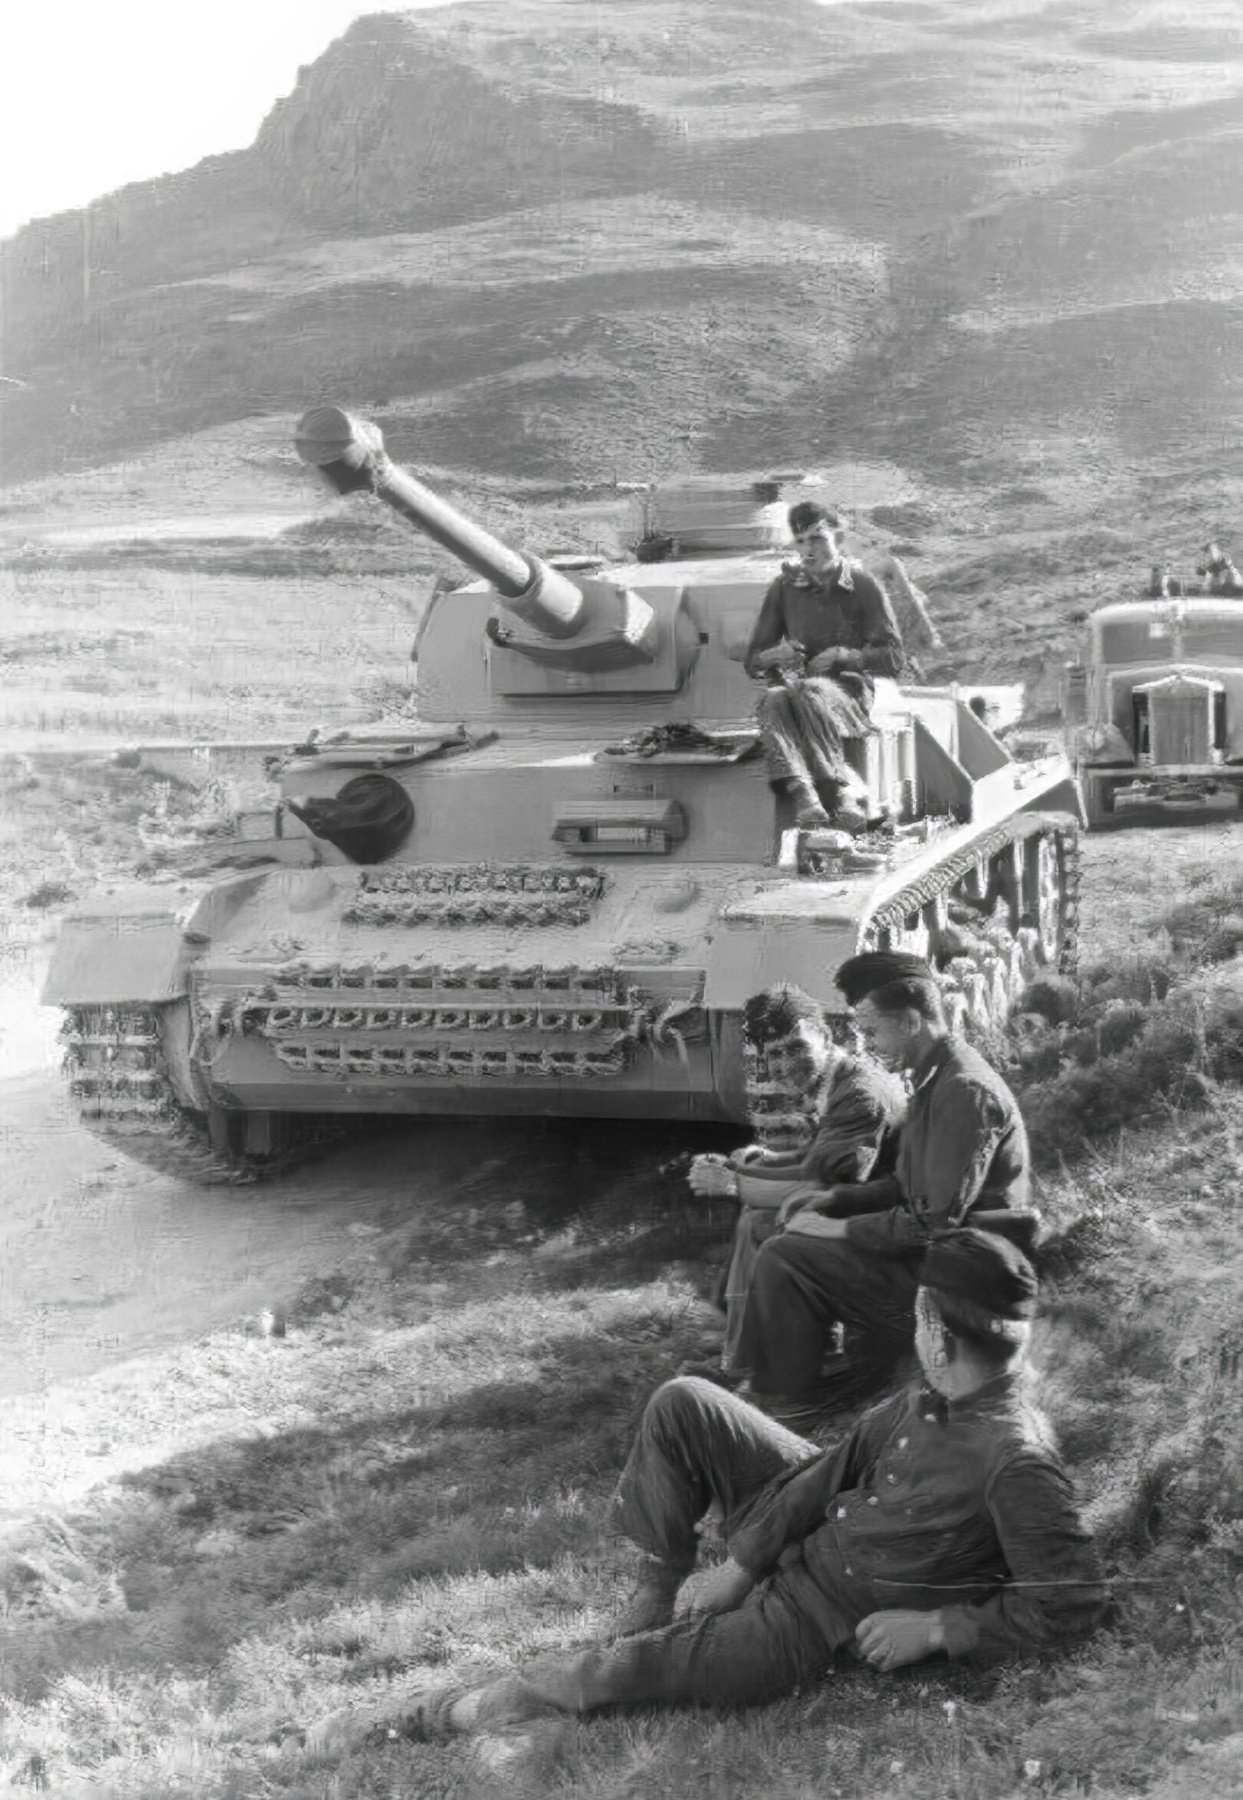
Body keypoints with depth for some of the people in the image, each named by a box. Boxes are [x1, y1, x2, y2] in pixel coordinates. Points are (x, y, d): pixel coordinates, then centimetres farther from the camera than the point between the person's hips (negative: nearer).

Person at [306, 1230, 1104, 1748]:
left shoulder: (1016, 1462, -32)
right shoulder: (942, 1395, -7)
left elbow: (1074, 1601, -28)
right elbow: (845, 1461, 1)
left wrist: (937, 1627, -24)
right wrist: (742, 1558, -2)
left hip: (815, 1622, -8)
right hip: (809, 1526, 8)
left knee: (607, 1672, -16)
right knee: (680, 1405, 0)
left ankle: (443, 1713, 7)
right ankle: (657, 1592, 12)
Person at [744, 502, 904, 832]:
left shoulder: (863, 587, 4)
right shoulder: (784, 588, 11)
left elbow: (893, 658, 0)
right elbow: (752, 662, 13)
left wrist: (844, 655, -15)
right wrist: (775, 655, -11)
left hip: (848, 688, -2)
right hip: (797, 683, 2)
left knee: (810, 693, -38)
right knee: (773, 698, -34)